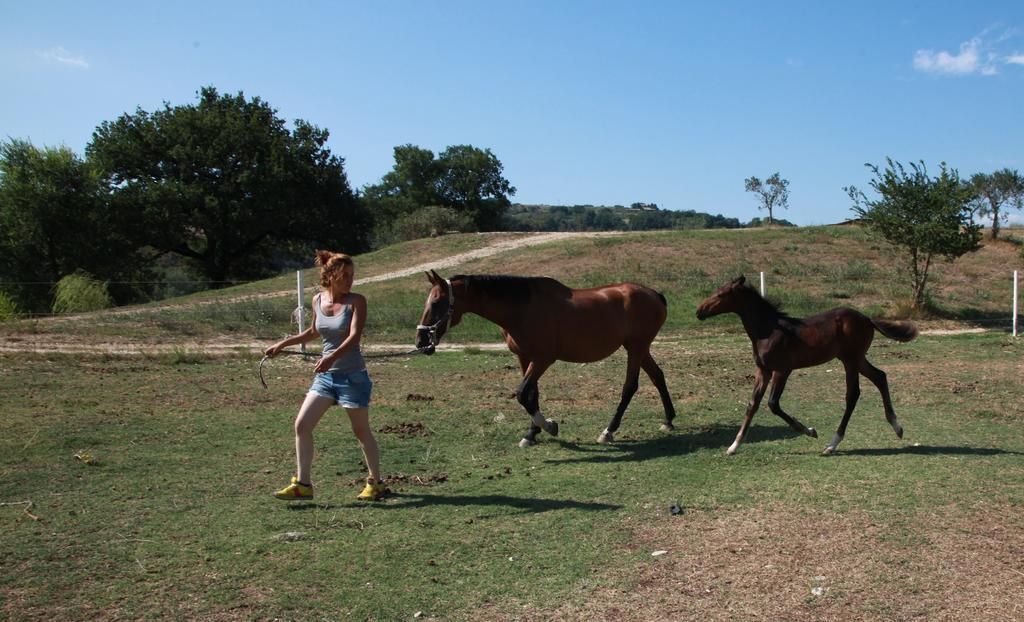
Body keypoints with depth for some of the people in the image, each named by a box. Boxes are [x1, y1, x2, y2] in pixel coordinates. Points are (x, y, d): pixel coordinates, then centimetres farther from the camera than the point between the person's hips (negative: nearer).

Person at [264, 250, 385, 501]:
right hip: (325, 375, 5)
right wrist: (283, 344, 26)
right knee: (302, 425, -1)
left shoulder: (356, 301, -10)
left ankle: (376, 483, 22)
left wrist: (332, 357, -39)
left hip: (352, 375, -5)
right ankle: (302, 483, 9)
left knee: (362, 432, 4)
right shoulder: (318, 300, 5)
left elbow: (354, 336, -24)